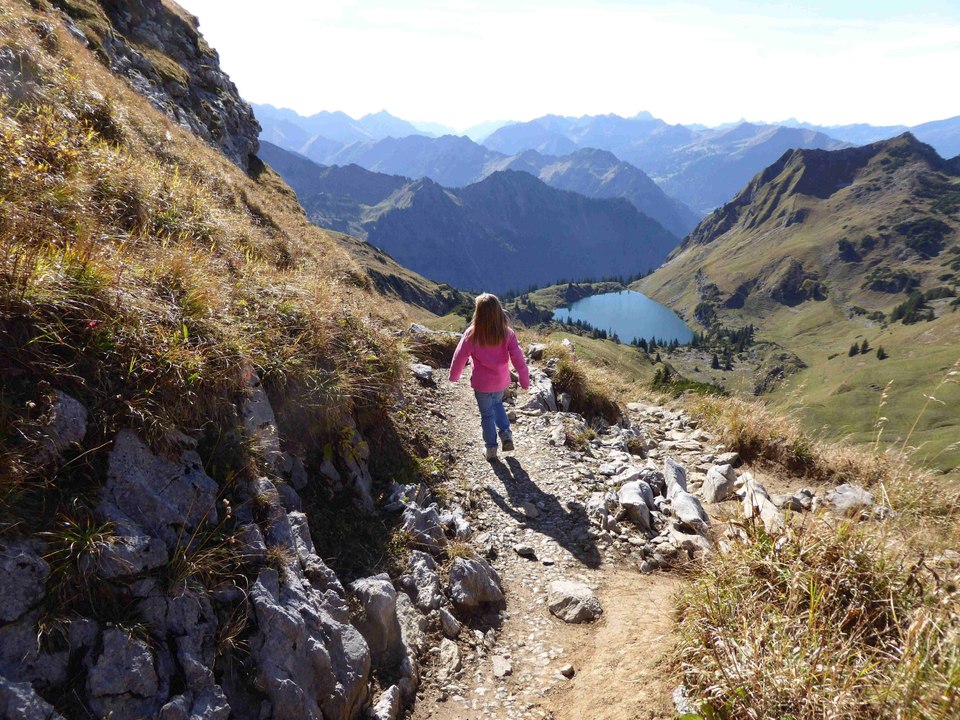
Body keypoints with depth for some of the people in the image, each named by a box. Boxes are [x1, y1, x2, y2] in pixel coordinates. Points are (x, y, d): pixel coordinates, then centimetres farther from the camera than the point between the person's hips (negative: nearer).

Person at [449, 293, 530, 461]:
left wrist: (454, 376, 8)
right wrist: (525, 381, -1)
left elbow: (460, 357, -9)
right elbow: (518, 359, -12)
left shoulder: (472, 334, -17)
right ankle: (505, 432, 14)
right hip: (501, 381, 2)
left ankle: (491, 448, 25)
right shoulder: (507, 333, -13)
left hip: (481, 383, -2)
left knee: (487, 414, 16)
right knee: (497, 404, 31)